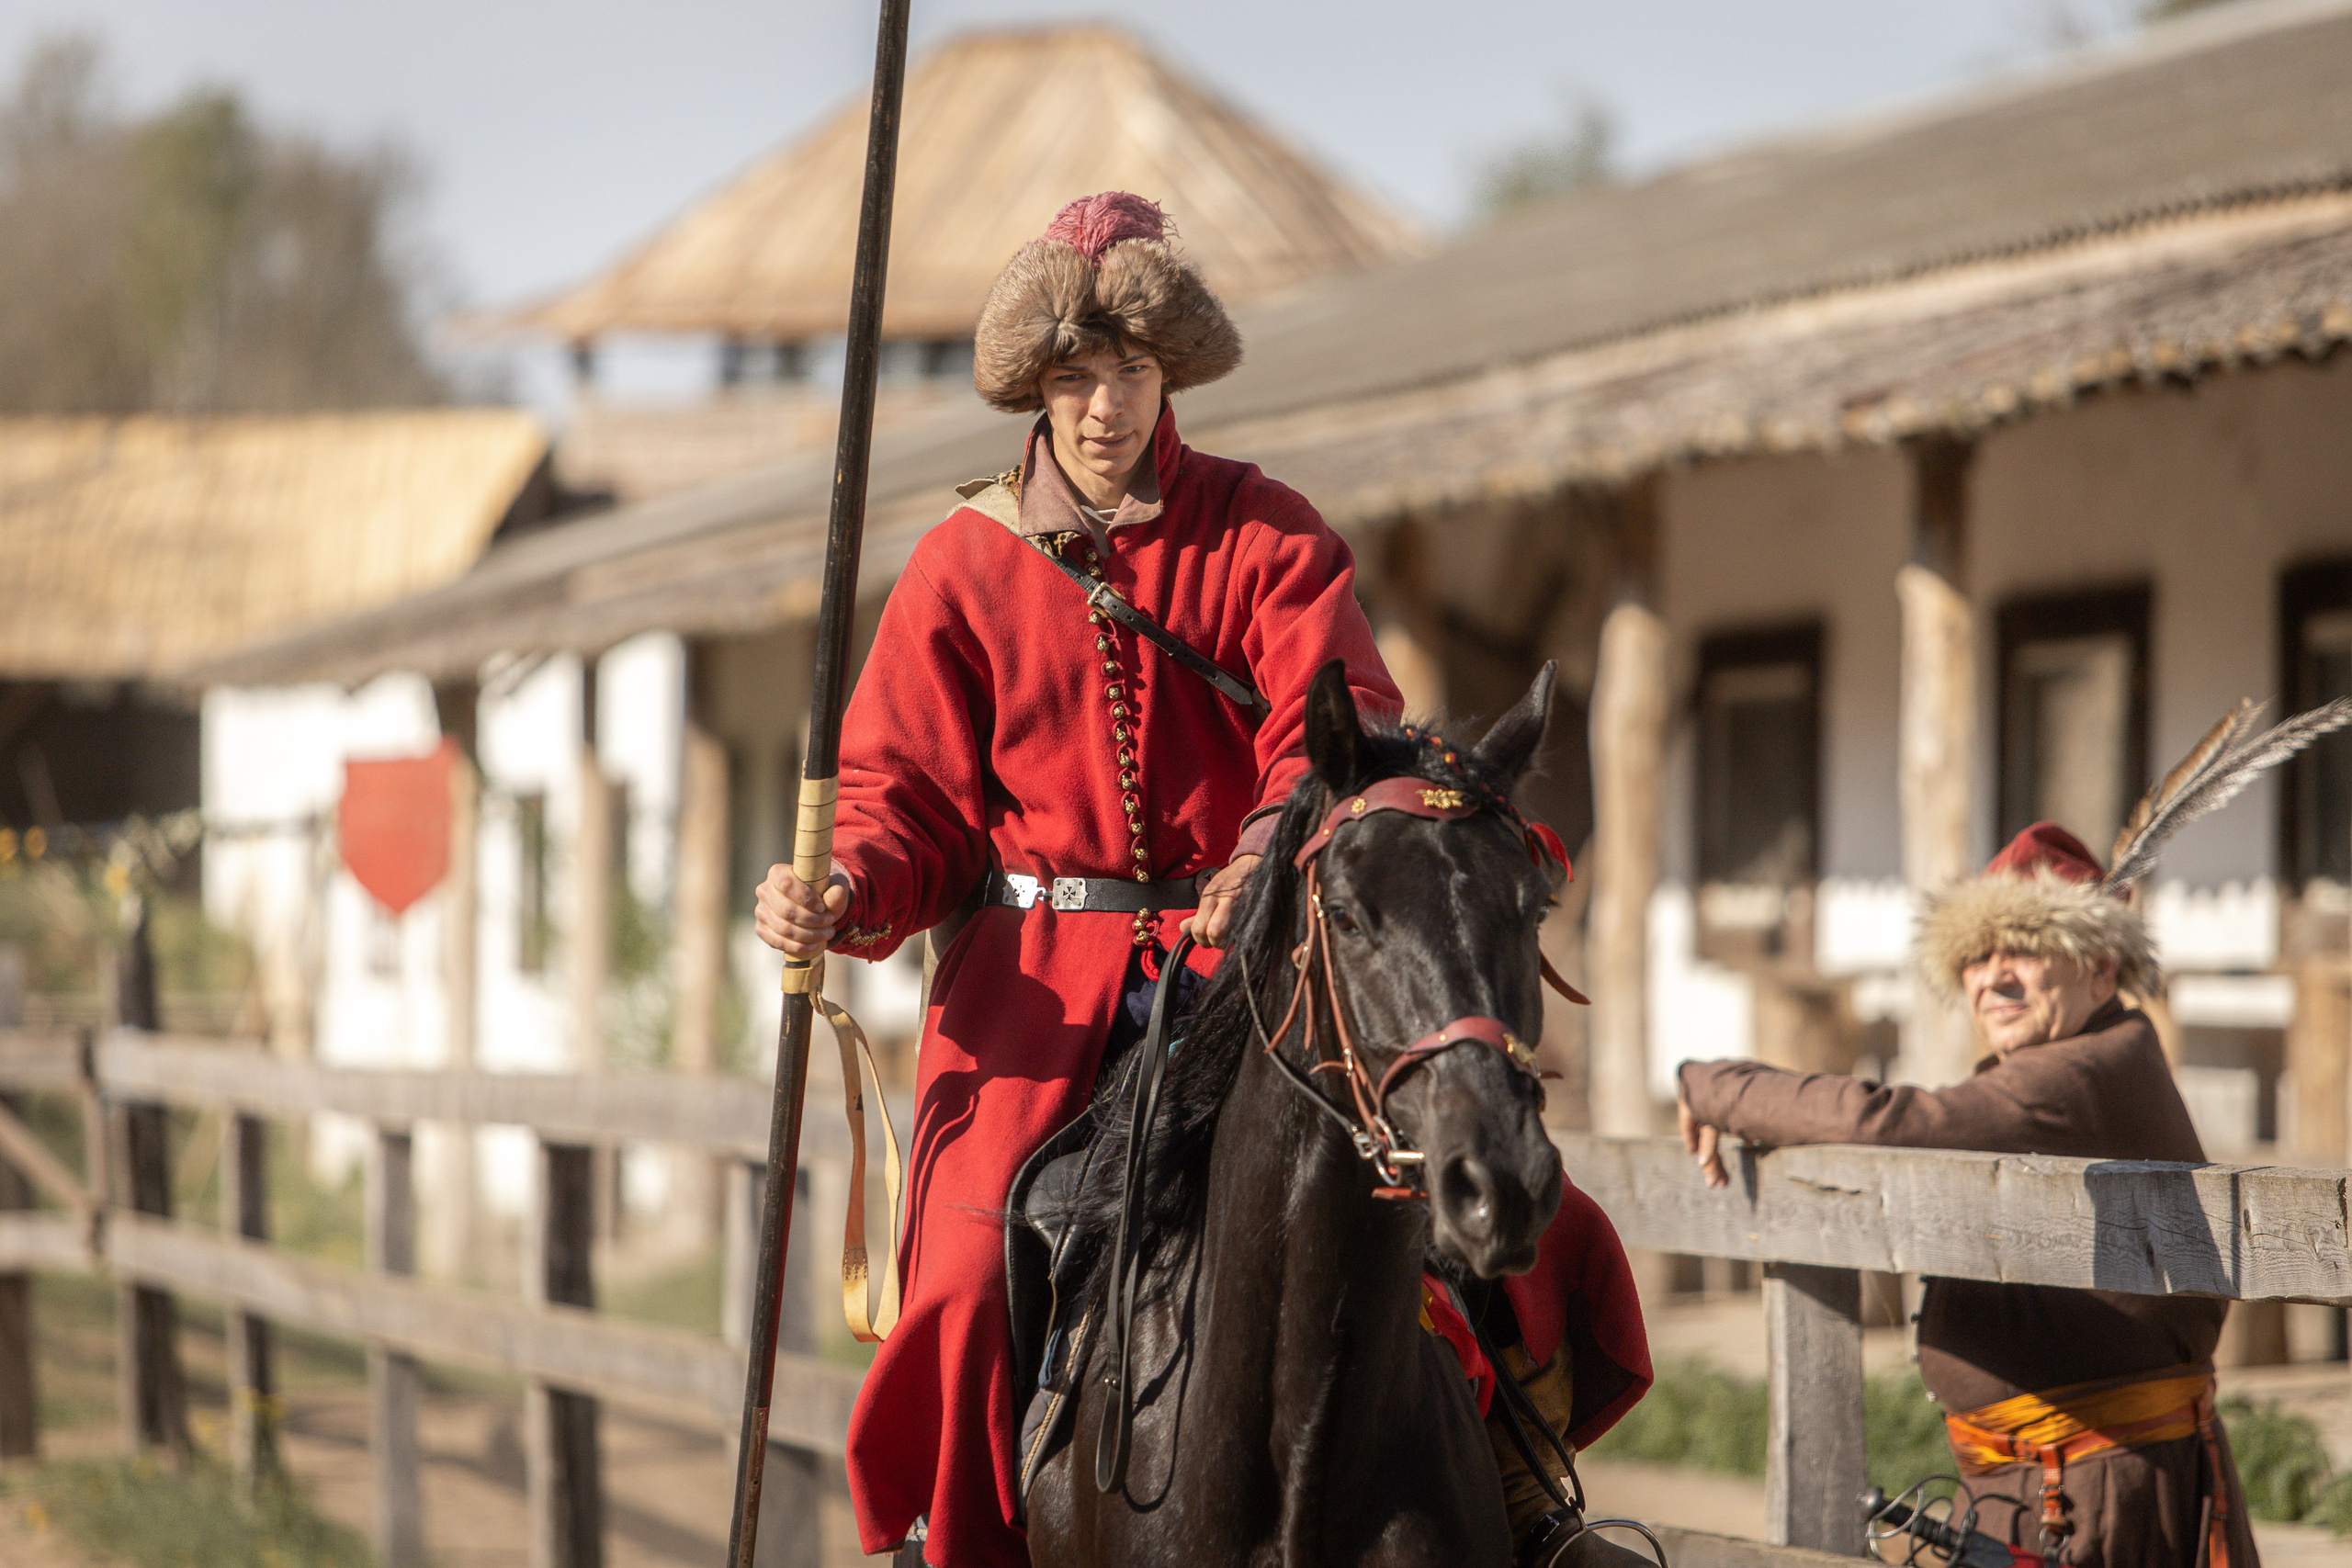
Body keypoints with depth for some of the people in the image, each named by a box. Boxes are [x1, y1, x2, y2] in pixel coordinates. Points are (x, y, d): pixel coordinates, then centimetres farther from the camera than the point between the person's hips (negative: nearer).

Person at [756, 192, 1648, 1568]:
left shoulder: (1265, 535, 6)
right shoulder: (967, 564, 9)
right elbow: (909, 792, 6)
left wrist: (1275, 845, -30)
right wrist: (842, 895, -18)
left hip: (1244, 949, 0)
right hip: (1038, 977, 0)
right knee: (975, 1274, -21)